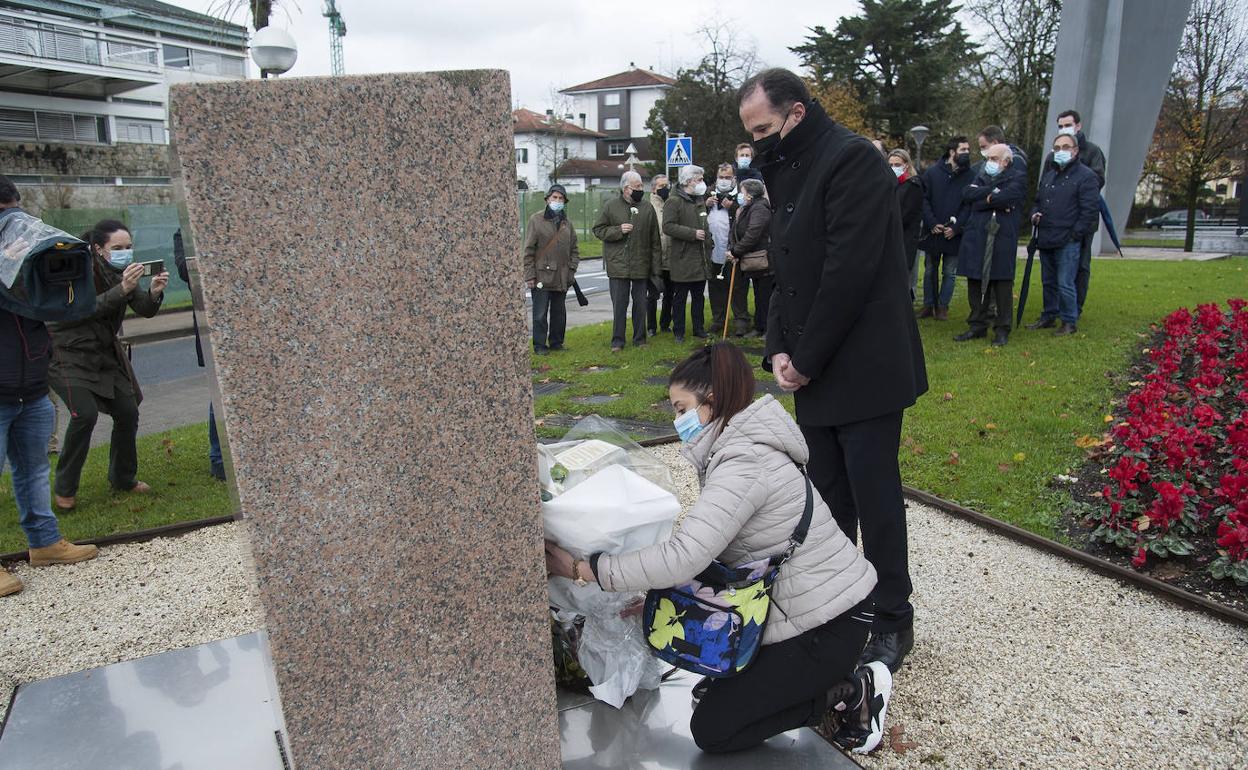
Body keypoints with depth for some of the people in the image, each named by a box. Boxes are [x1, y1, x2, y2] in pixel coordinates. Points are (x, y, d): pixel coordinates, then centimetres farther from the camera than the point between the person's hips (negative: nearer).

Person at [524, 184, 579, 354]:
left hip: (562, 277, 5)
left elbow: (573, 248, 17)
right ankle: (540, 345, 8)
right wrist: (529, 275, -10)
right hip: (541, 275, -5)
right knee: (540, 314, -1)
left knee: (559, 312, 12)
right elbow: (528, 250, -5)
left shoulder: (566, 222, 11)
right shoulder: (536, 219, -3)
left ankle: (556, 342, 24)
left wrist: (572, 269, 6)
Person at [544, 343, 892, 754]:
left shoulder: (744, 465, -26)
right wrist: (649, 593, 3)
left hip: (830, 624, -10)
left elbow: (684, 558, -33)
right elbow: (702, 546, 9)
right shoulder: (738, 447, 6)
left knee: (711, 729, -3)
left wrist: (584, 568, -27)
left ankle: (851, 694, 3)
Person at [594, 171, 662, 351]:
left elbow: (655, 240, 7)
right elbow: (598, 230, 4)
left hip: (641, 265, 2)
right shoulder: (610, 206, 3)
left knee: (640, 303, 8)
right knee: (619, 304, 0)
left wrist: (656, 267, 3)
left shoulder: (647, 209, 7)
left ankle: (640, 338, 20)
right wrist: (618, 230, -12)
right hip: (618, 265, -2)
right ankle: (617, 341, 9)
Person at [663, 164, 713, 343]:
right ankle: (678, 331, 9)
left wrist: (709, 242, 15)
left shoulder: (700, 202, 18)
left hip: (701, 259, 7)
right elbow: (668, 227, -19)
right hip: (683, 259, -7)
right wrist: (693, 234, -19)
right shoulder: (674, 202, -8)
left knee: (698, 296, 13)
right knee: (680, 297, 1)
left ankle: (699, 328, 22)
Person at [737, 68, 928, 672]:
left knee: (875, 500, 2)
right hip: (813, 371, 8)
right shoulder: (790, 173, 16)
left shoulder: (852, 159, -12)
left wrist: (806, 359, -14)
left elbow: (849, 272, -20)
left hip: (863, 369, -8)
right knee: (828, 499, 12)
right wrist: (778, 350, 3)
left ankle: (892, 623, 17)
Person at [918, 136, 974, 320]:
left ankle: (943, 307, 15)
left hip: (954, 235, -1)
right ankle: (929, 305, 21)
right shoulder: (932, 172, -1)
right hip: (932, 232, 1)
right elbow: (923, 199, -1)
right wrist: (932, 223, -12)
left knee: (950, 272, 5)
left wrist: (956, 228, -14)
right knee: (930, 270, 11)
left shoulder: (971, 176, -1)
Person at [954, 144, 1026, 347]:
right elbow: (967, 194, -2)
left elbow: (1006, 197, -17)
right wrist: (992, 191, -11)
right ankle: (978, 325, 16)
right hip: (976, 238, 5)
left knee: (1002, 283, 0)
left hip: (1003, 239, -4)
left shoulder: (1018, 177, 3)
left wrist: (982, 199, -5)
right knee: (975, 282, 6)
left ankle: (1003, 329, 8)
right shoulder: (981, 176, 18)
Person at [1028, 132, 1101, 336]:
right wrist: (1035, 214, 7)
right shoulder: (1048, 174, 18)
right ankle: (1048, 316, 28)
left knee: (1065, 284, -6)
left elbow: (1090, 210, -11)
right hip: (1046, 240, 7)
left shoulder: (1086, 176, -6)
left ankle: (1069, 322, 5)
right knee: (1049, 282, 16)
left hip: (1068, 241, -7)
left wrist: (1075, 233, -15)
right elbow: (1038, 200, 29)